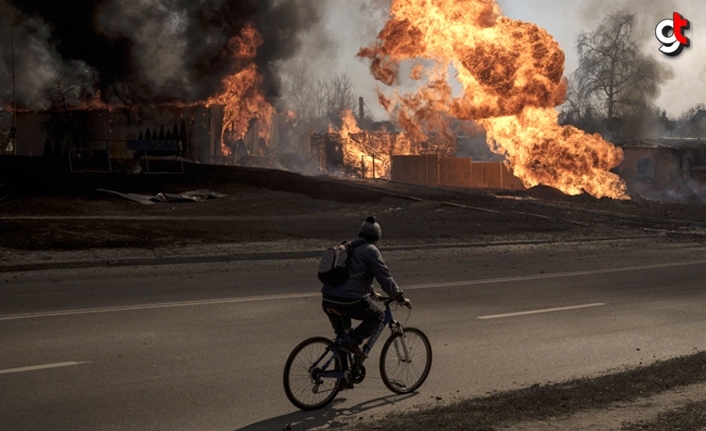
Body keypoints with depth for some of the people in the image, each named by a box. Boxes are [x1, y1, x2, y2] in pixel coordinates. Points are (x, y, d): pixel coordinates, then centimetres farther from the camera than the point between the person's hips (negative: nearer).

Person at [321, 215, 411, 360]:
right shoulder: (371, 251, -1)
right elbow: (385, 277, -5)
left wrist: (371, 293, 47)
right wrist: (401, 298, 5)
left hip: (327, 300, 8)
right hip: (349, 301, -8)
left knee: (342, 335, 30)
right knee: (377, 315, 14)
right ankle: (352, 341, 0)